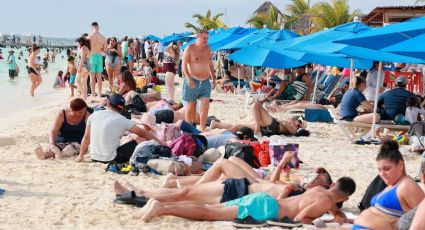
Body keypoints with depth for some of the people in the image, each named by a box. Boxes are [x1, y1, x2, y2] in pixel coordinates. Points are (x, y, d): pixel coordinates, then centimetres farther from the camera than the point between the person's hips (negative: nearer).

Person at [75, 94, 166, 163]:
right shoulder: (122, 120, -6)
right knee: (142, 140, 2)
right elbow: (143, 133, 0)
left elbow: (86, 137, 7)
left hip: (94, 158, 5)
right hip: (111, 159, -5)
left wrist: (80, 156, 18)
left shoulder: (94, 115, 2)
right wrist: (160, 143, 10)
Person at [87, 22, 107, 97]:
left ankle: (93, 94, 2)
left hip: (91, 56, -4)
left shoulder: (90, 37, -11)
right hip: (99, 56, 4)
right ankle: (99, 93, 13)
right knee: (99, 76, 10)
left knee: (92, 76, 1)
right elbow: (105, 50, 7)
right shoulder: (103, 38, 2)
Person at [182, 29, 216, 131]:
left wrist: (213, 78, 15)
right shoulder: (190, 48, -5)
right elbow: (184, 64, -10)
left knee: (205, 105, -8)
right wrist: (188, 78, -21)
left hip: (205, 82, 4)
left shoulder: (207, 49, 11)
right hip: (192, 82, -4)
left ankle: (202, 129, -4)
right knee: (191, 106, 3)